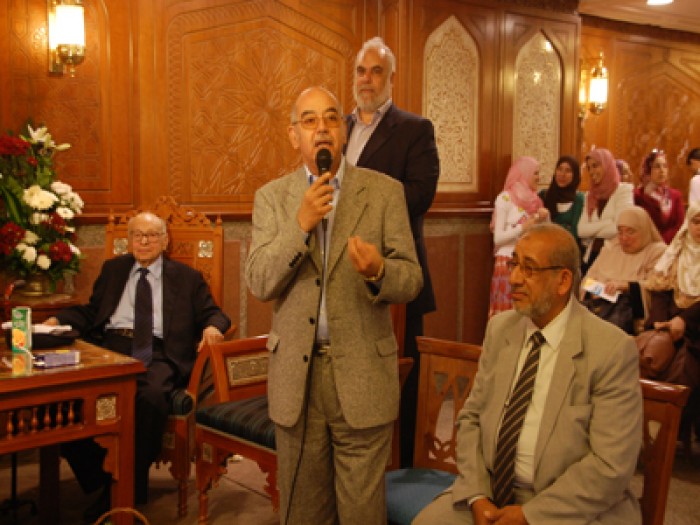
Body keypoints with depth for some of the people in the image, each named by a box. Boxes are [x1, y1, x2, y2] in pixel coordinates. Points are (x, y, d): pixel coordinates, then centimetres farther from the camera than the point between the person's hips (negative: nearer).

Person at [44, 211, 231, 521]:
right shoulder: (113, 269, 26)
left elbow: (213, 314, 13)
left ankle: (129, 491, -20)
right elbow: (91, 312, 24)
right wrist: (58, 320, 5)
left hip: (156, 353, -2)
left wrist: (212, 327, -11)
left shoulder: (186, 277, 18)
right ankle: (99, 479, -8)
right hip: (109, 347, 3)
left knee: (151, 396, -37)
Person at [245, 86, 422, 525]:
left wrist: (378, 271, -25)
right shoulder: (271, 197, 4)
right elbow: (259, 283, -5)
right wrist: (301, 224, -17)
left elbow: (412, 280, -3)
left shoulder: (385, 191, -1)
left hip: (362, 376, -2)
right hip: (296, 374, 2)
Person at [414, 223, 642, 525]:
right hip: (492, 491, 5)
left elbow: (611, 465, -15)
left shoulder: (613, 350, -13)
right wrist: (476, 497, -7)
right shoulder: (500, 328, 3)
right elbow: (471, 417, 6)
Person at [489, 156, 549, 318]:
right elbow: (498, 238, -9)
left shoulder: (534, 199, 13)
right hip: (509, 263, -6)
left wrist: (544, 217, -1)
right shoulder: (505, 198, -5)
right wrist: (523, 227, -15)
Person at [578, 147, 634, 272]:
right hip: (591, 256, 5)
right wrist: (608, 223, -9)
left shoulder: (624, 190, -2)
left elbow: (619, 228, -14)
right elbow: (581, 230, 1)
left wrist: (592, 230, -3)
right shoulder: (590, 196, 14)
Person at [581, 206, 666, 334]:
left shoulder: (657, 251, 10)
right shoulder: (610, 247, 26)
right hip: (598, 301, 4)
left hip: (633, 305, -4)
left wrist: (625, 286, -16)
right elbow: (590, 277, 22)